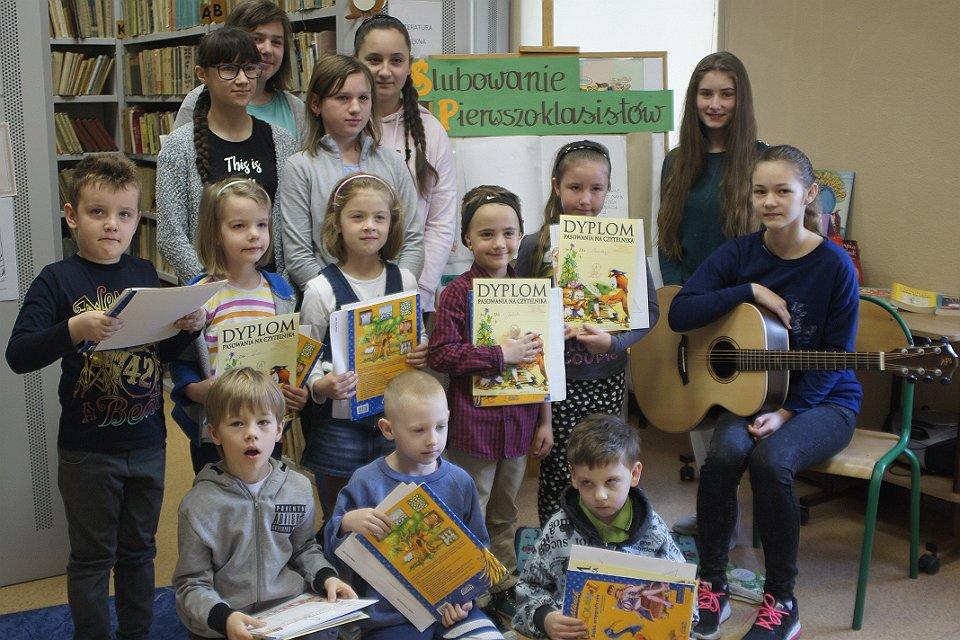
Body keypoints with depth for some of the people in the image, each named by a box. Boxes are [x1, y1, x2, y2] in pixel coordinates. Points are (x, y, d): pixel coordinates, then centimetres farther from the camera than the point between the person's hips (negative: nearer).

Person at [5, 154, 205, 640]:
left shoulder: (145, 275, 3)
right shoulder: (58, 280, -9)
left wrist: (187, 327, -9)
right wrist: (76, 329, -31)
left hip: (147, 444, 4)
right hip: (87, 450, -4)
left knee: (139, 551, 18)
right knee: (92, 558, 10)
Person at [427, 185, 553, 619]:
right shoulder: (457, 294, -10)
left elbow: (540, 360, 11)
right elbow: (438, 354, -18)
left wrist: (544, 421, 12)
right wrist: (501, 355, -19)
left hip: (519, 420, 5)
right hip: (474, 424, -5)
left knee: (505, 516, 19)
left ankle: (505, 589, 33)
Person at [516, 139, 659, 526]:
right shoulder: (535, 247, -3)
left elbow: (649, 308, -2)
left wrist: (614, 341, -18)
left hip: (607, 377, 1)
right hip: (556, 380, -1)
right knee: (557, 473, 5)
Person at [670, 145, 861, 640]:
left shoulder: (834, 266, -10)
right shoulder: (739, 254, -2)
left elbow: (835, 357, -9)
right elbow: (679, 314, -12)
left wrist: (787, 413, -19)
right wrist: (751, 292, -19)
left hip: (823, 400, -2)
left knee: (771, 459, -32)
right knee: (724, 452, -30)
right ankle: (712, 585, -10)